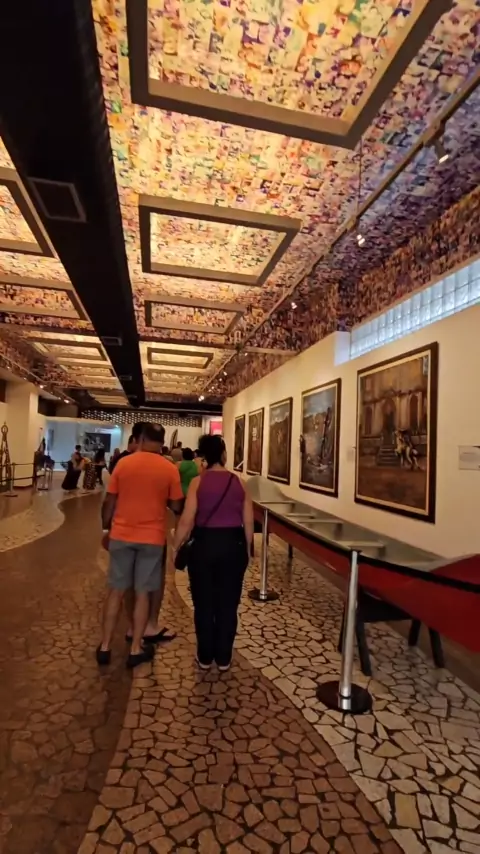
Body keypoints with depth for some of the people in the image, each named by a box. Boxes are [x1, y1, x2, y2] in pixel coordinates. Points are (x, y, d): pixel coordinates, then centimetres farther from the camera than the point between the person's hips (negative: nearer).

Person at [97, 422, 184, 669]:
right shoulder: (170, 469, -7)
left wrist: (106, 530, 14)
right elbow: (176, 507, -3)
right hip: (152, 538, -1)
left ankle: (105, 646, 23)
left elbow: (109, 502, 1)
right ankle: (136, 649, 20)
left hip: (121, 535, 2)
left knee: (116, 591, 13)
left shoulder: (123, 463, -3)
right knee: (142, 593, 10)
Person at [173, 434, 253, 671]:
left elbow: (187, 521, -12)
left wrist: (175, 546, 1)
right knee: (228, 603, 13)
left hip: (205, 544, -1)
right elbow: (249, 522, 1)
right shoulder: (238, 482, -1)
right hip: (233, 544, 2)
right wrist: (246, 548, 15)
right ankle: (223, 658, 25)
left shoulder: (198, 482, -8)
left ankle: (205, 657, 26)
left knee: (204, 602, 14)